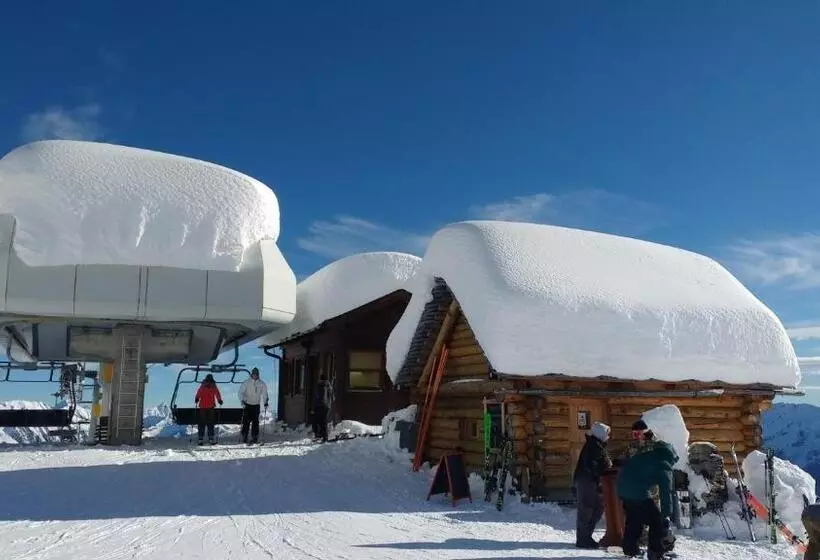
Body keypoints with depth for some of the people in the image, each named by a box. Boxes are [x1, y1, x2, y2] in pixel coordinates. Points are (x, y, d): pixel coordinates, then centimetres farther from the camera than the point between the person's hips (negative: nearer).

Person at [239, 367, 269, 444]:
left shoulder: (262, 384, 0)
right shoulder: (246, 383, -6)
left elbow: (264, 394, 11)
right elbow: (241, 392, -7)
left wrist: (266, 403, 4)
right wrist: (242, 401, -19)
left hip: (256, 405, 1)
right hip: (247, 405, -1)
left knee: (255, 422, 0)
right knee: (246, 421, -3)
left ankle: (254, 437, 7)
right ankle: (244, 437, 6)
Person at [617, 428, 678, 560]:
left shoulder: (643, 452, 15)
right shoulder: (664, 466, -4)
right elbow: (666, 491, -5)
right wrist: (666, 515, -3)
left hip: (623, 487, 8)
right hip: (638, 492, -8)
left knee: (633, 519, 26)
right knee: (657, 521, 5)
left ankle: (630, 548, 35)